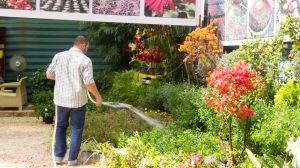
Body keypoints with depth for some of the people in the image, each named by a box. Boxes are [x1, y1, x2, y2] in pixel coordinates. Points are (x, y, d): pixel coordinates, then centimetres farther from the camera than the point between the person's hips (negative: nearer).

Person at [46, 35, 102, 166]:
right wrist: (98, 97, -4)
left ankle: (59, 156, 21)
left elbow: (49, 75, 8)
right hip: (78, 100, -3)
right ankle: (72, 159, 13)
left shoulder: (58, 56, 1)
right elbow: (89, 83, -17)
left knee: (61, 127, 19)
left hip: (61, 99, 3)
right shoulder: (85, 60, -12)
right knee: (76, 129, 10)